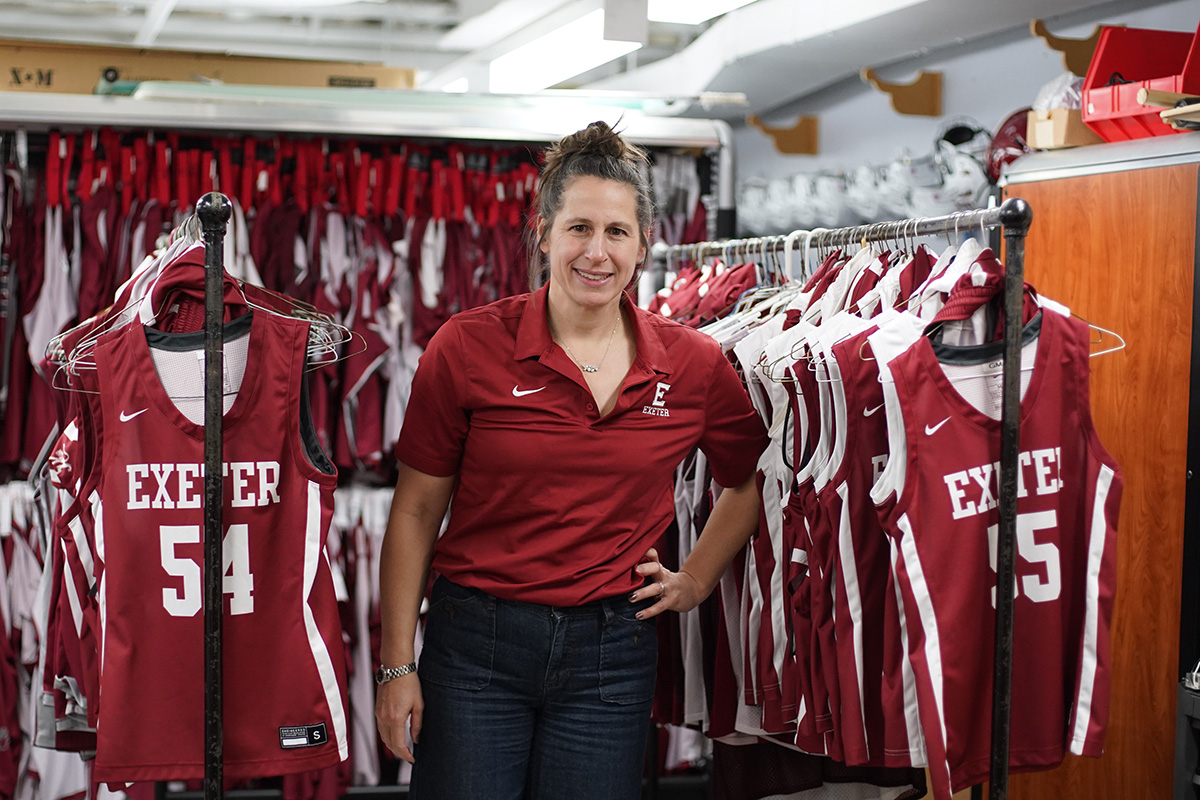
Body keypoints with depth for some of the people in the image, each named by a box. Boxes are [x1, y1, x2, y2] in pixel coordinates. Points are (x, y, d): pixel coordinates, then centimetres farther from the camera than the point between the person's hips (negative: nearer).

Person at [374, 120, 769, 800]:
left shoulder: (693, 364, 0)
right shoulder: (468, 347, -6)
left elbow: (752, 480, 18)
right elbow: (416, 512, -2)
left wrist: (697, 579, 9)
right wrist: (398, 666, -4)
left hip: (613, 649, 2)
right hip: (475, 643, -1)